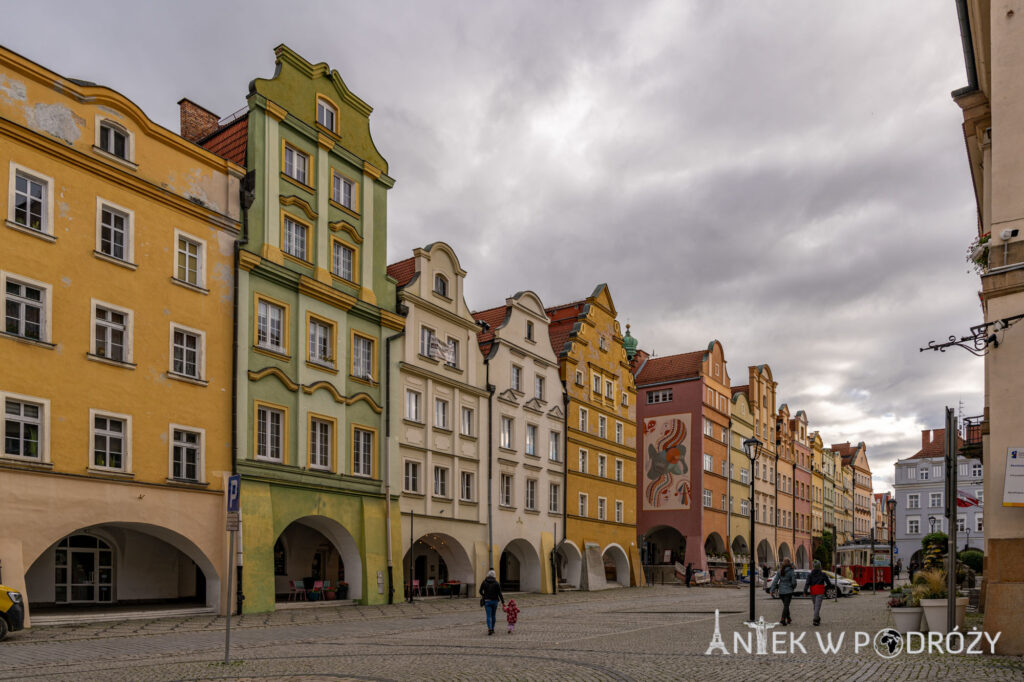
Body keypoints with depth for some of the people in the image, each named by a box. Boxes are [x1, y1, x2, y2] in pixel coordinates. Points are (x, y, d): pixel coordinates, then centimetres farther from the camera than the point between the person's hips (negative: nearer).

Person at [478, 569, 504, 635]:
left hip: (487, 601, -1)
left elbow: (480, 591, 7)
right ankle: (492, 629, 25)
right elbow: (500, 593, -9)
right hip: (495, 601, 1)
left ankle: (490, 629, -23)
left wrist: (483, 595, 30)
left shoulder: (484, 582, -3)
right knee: (493, 615, 16)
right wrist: (503, 602, -7)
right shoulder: (496, 583, -6)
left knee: (489, 616, -4)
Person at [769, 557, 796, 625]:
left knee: (785, 605, 19)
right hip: (788, 591, -4)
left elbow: (775, 581, -3)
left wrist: (772, 590, -1)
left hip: (781, 591, 4)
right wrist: (793, 587, 11)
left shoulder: (779, 571, 0)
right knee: (786, 605, -1)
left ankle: (788, 619, 31)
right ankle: (782, 620, -12)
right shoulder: (791, 571, -12)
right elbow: (794, 582, -11)